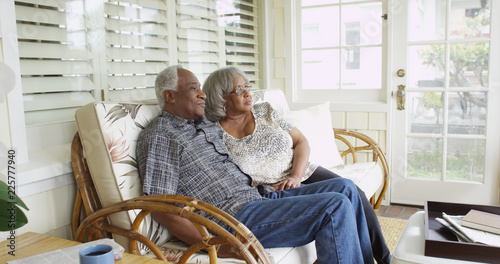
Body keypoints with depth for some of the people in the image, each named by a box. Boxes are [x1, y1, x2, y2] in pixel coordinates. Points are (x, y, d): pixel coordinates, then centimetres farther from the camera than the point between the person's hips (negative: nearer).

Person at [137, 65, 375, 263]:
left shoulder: (208, 127, 21)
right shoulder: (159, 136, -6)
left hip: (256, 197, 9)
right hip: (232, 217, -9)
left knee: (345, 188, 5)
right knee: (335, 207, -19)